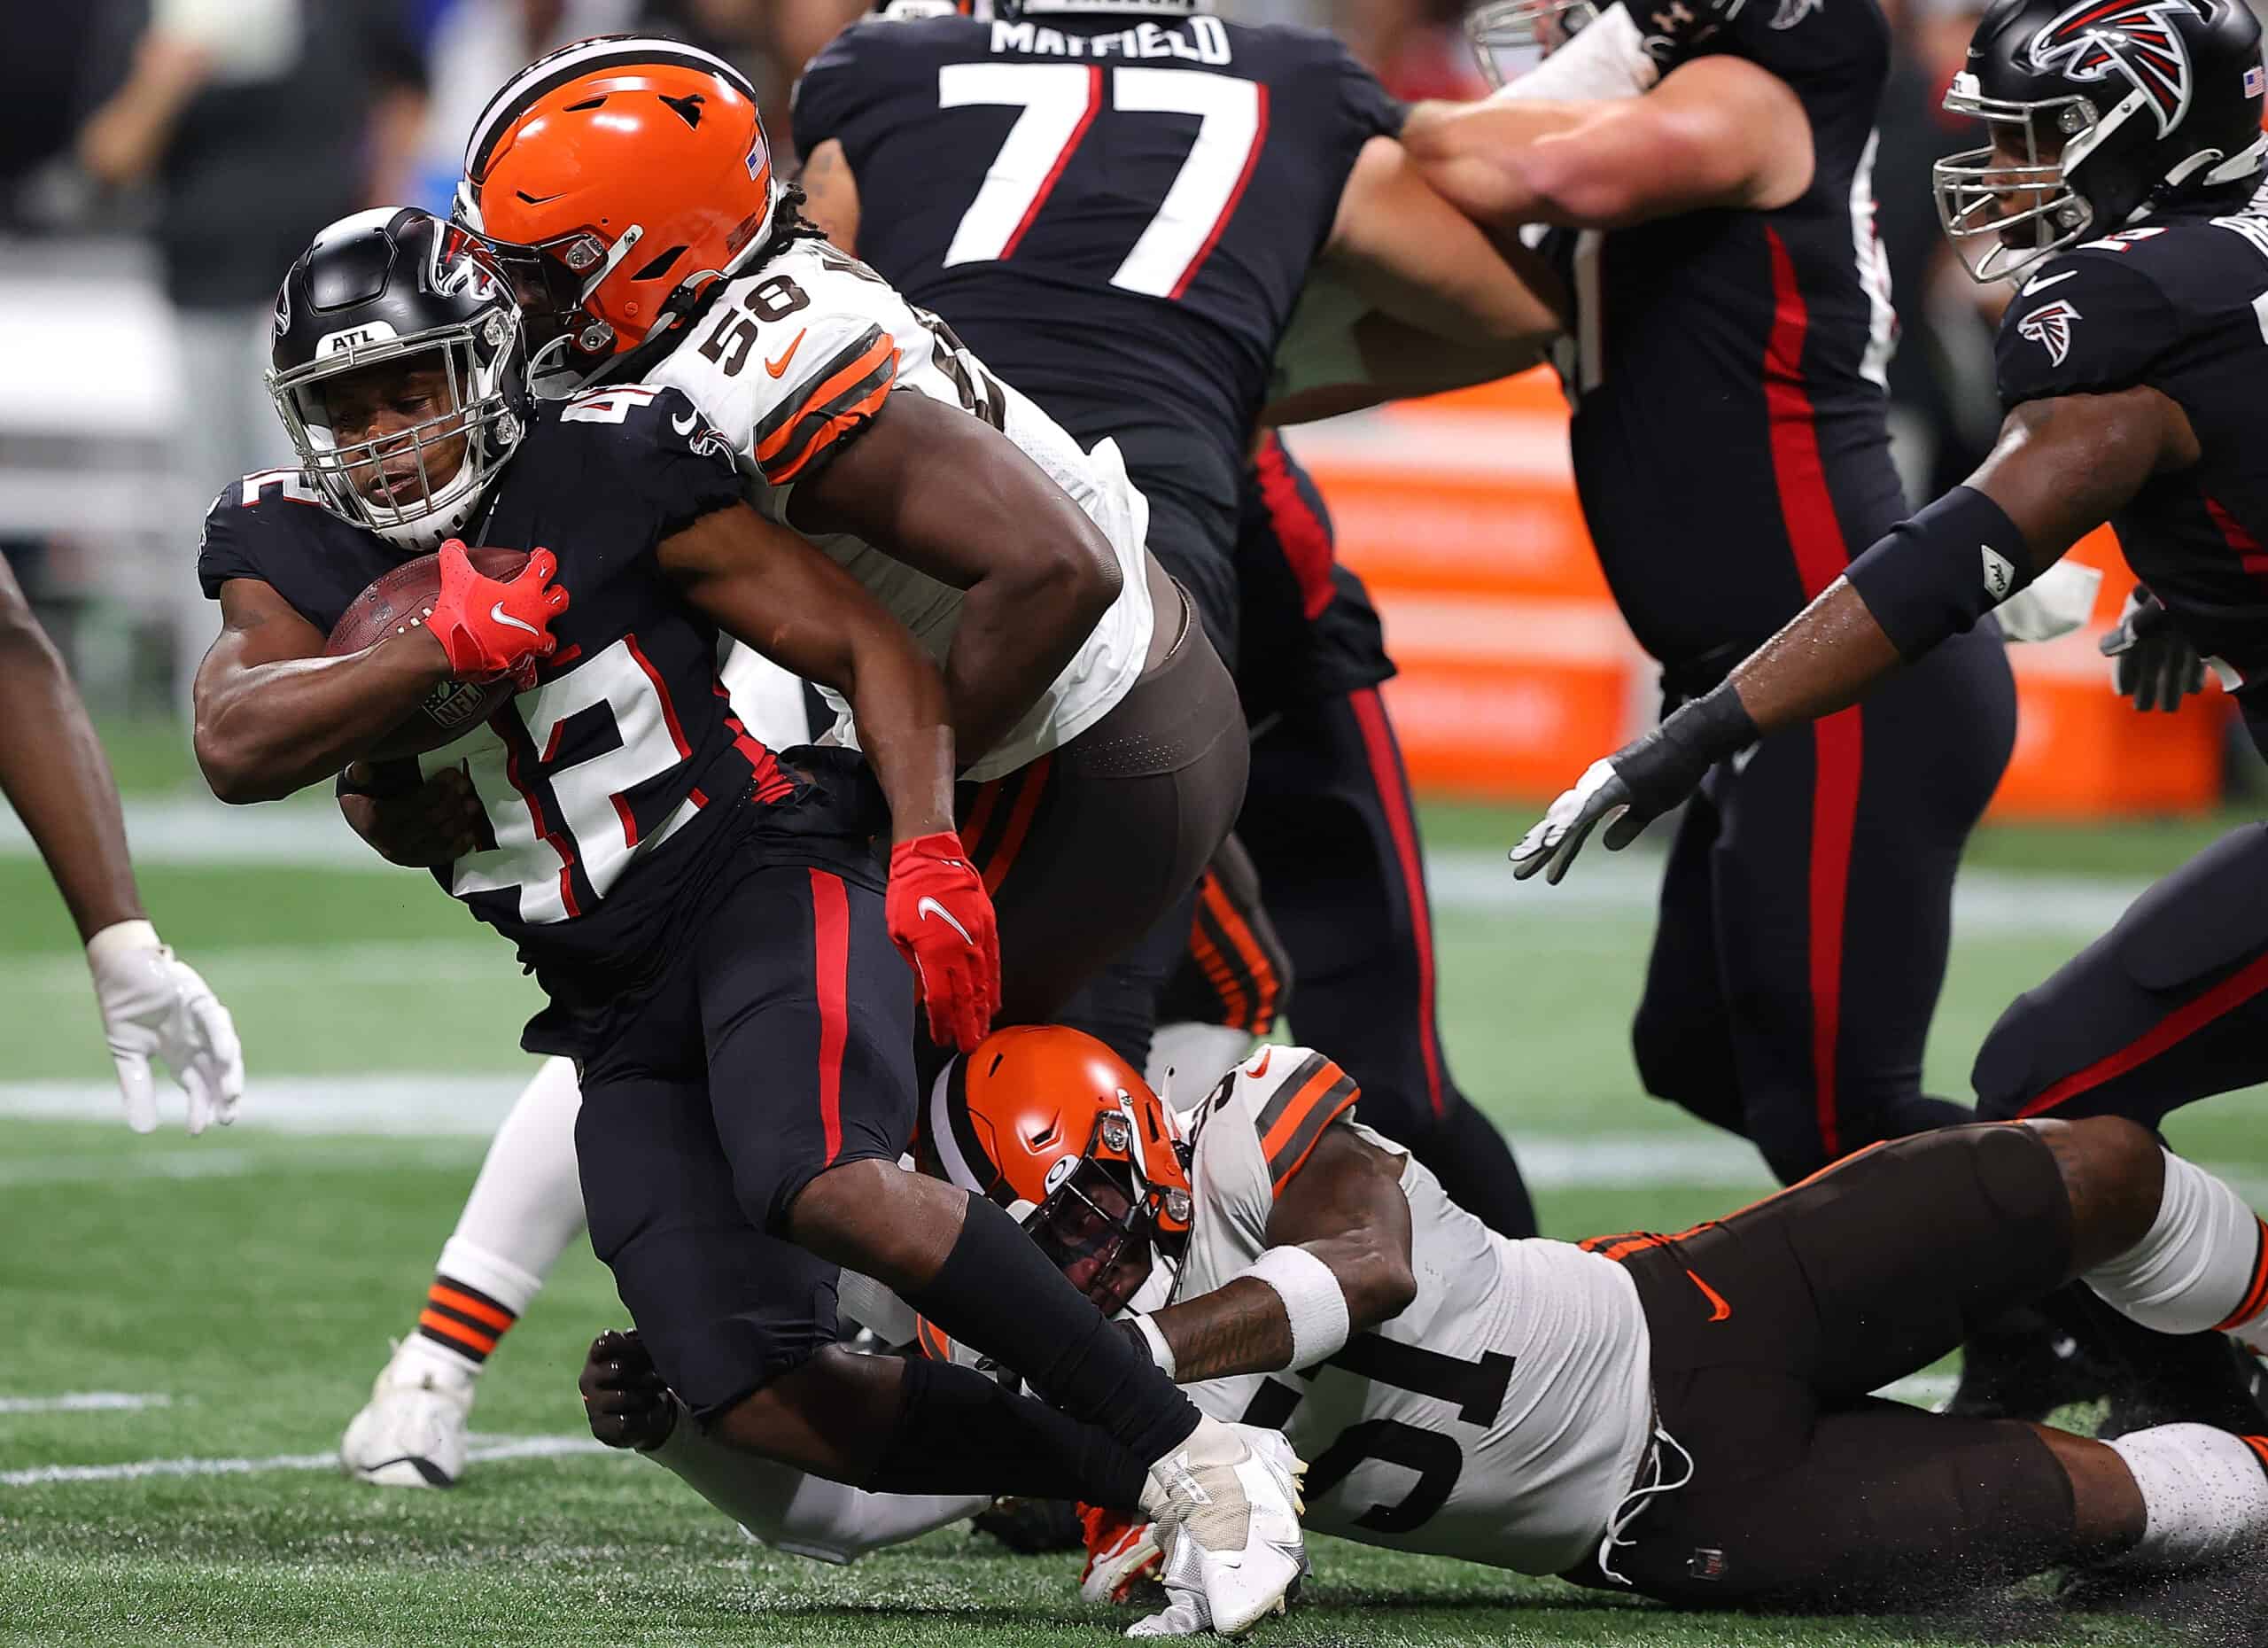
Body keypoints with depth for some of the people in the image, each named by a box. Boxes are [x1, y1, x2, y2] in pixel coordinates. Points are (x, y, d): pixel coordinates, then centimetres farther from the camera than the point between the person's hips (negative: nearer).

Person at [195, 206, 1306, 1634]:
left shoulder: (610, 476, -8)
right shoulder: (291, 557, 4)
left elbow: (873, 649, -7)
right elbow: (236, 748, -15)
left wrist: (929, 860, -20)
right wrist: (446, 643, -24)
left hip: (763, 885, -5)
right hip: (620, 1014, 5)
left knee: (830, 1188, -35)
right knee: (766, 1409, -10)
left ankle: (1195, 1458, -28)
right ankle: (1122, 1481, 1)